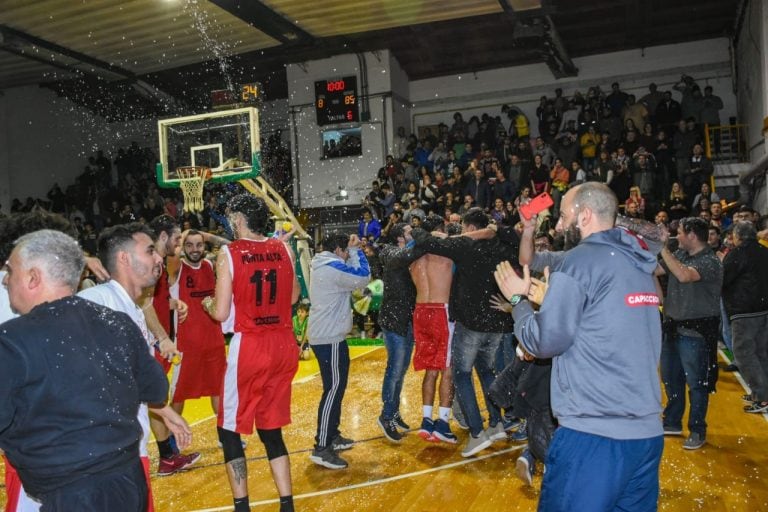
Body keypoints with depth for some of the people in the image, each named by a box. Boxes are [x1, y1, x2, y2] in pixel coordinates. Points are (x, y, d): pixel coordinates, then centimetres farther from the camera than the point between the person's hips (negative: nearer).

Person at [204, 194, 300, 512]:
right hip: (284, 346, 5)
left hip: (249, 347, -5)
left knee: (229, 429, 12)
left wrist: (207, 303, 11)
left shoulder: (229, 253, -9)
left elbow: (221, 313, -10)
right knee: (271, 428, 17)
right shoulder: (283, 250, 3)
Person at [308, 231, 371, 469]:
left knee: (337, 386, 19)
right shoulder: (332, 267, -18)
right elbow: (363, 277, -18)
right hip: (329, 338, -11)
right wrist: (356, 250, -6)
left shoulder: (324, 266, 15)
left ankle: (332, 435, 29)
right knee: (334, 389, -10)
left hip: (327, 336, 11)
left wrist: (353, 251, 10)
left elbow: (350, 276, 18)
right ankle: (322, 449, -8)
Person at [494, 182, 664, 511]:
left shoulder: (581, 260, -12)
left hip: (592, 434, -8)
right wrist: (553, 298, 20)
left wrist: (518, 299, 3)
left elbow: (545, 341, -12)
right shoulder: (639, 264, 11)